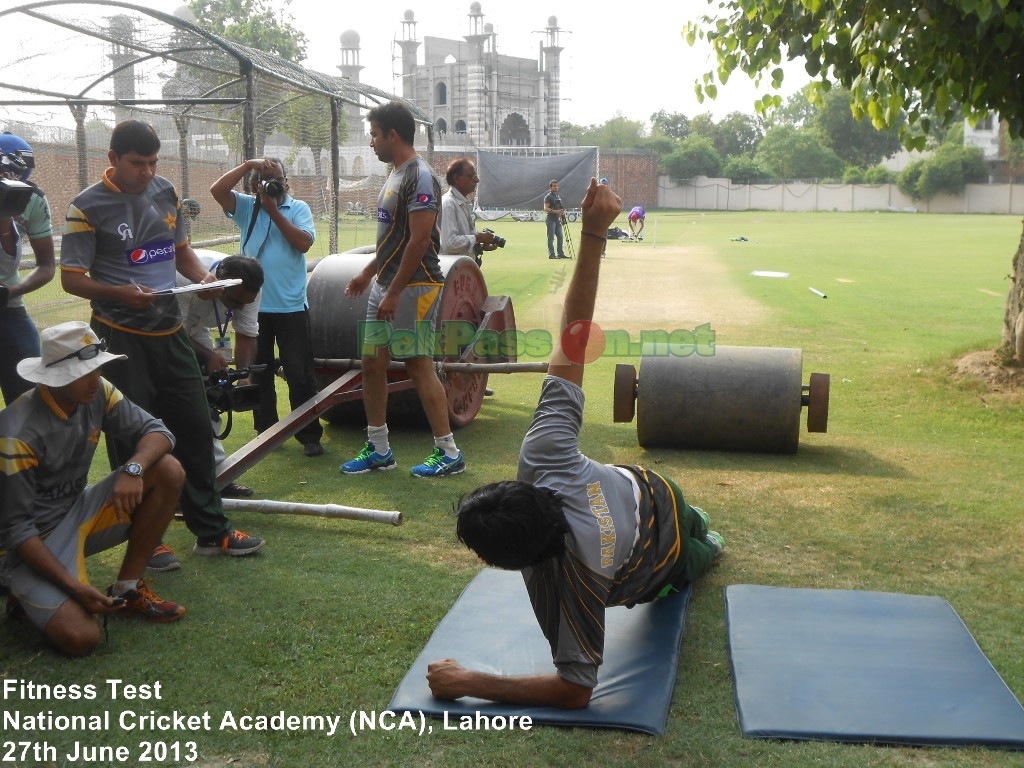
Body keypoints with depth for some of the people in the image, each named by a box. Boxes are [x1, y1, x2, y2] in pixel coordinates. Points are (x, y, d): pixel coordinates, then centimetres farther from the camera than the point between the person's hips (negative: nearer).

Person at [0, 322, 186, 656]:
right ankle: (32, 596, 9)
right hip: (30, 542, -7)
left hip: (77, 513, 7)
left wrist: (132, 470, -31)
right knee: (80, 637, -27)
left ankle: (127, 589, -1)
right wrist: (74, 586, -29)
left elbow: (156, 432, -9)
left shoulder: (97, 393, -9)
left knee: (168, 471, -13)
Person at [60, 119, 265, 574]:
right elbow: (71, 278, -9)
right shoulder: (88, 207, -10)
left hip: (168, 330, 6)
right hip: (120, 336, -6)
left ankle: (211, 531, 20)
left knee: (195, 427, 9)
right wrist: (120, 293, -25)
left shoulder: (165, 193, 7)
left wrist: (203, 276, -3)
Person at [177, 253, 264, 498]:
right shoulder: (185, 278, -40)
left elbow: (246, 335, -14)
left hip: (193, 327, 6)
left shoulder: (249, 290, -22)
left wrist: (244, 377, -26)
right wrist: (207, 356, -38)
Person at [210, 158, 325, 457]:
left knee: (300, 373, 0)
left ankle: (309, 435, 6)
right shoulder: (246, 207, 5)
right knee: (259, 372, 11)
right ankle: (266, 431, 23)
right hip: (254, 305, 2)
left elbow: (304, 242, -13)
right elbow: (217, 190, -10)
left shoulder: (298, 208, 2)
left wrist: (274, 211, -11)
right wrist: (247, 165, -13)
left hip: (291, 306, -2)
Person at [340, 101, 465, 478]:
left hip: (412, 287, -10)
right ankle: (378, 449, 20)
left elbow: (419, 239, -21)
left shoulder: (418, 177, -16)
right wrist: (369, 273, 22)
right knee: (372, 364, 10)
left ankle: (448, 452, 5)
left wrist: (394, 292, -22)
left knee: (419, 366, -5)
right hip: (385, 285, 10)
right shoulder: (396, 175, 16)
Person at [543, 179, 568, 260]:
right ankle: (551, 254, -5)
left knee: (560, 236, 8)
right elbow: (546, 209, -16)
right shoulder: (548, 197, -8)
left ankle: (560, 253, 13)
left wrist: (561, 218, 19)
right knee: (551, 238, -6)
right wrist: (555, 211, -27)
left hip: (557, 219, 8)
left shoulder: (558, 196, 17)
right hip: (551, 220, -8)